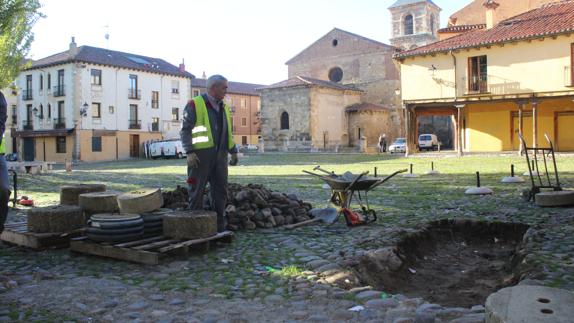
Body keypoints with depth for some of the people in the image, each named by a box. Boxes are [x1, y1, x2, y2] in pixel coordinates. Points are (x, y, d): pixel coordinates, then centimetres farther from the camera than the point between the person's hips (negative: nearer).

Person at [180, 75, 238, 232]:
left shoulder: (224, 107, 17)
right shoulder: (195, 104, -4)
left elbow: (229, 132, 23)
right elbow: (185, 130, -8)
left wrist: (233, 151, 17)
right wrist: (189, 152, -18)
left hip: (220, 155, 6)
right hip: (201, 155, -6)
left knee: (220, 190, 7)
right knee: (197, 190, 2)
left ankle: (220, 226, 16)